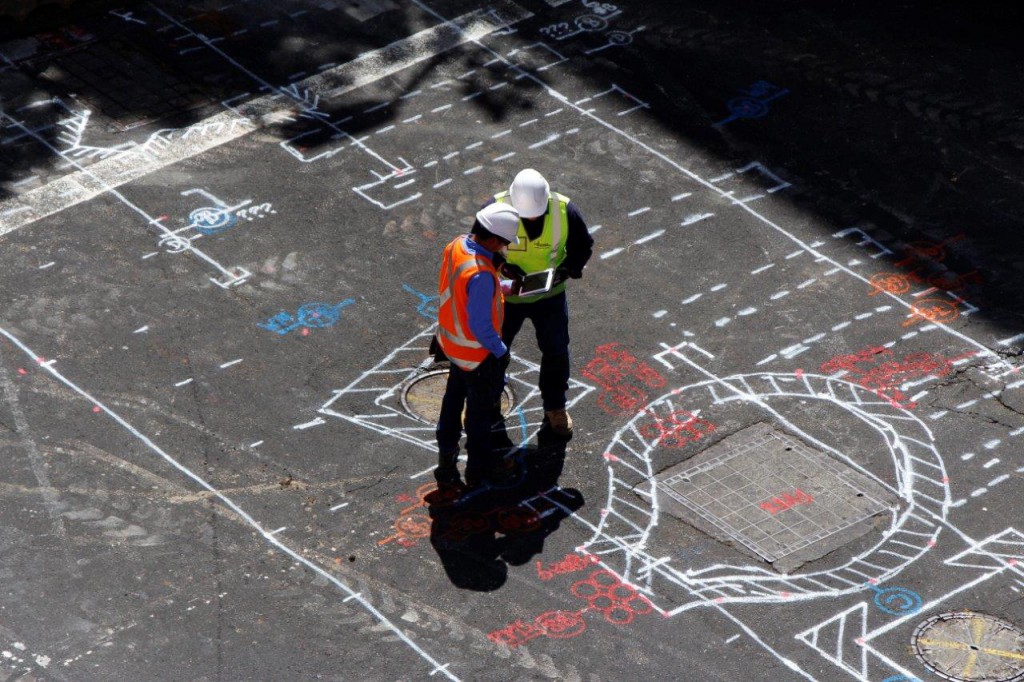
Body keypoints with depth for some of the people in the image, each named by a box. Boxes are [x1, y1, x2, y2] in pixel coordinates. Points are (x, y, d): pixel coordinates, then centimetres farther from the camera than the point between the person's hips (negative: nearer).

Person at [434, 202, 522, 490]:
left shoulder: (456, 245, -12)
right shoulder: (481, 275, -38)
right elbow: (480, 325, -30)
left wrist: (501, 286, 8)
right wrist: (501, 350, -14)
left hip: (451, 342, 8)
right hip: (478, 353, -8)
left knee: (454, 398, 27)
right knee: (481, 408, 15)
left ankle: (446, 455, 46)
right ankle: (478, 468, 35)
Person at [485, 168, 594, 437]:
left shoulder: (565, 210, -21)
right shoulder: (496, 209, -26)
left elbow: (583, 246, -6)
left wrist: (567, 269, -25)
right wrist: (503, 266, -28)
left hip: (550, 295, 1)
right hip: (505, 294, -1)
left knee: (556, 352, 13)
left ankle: (555, 407, 38)